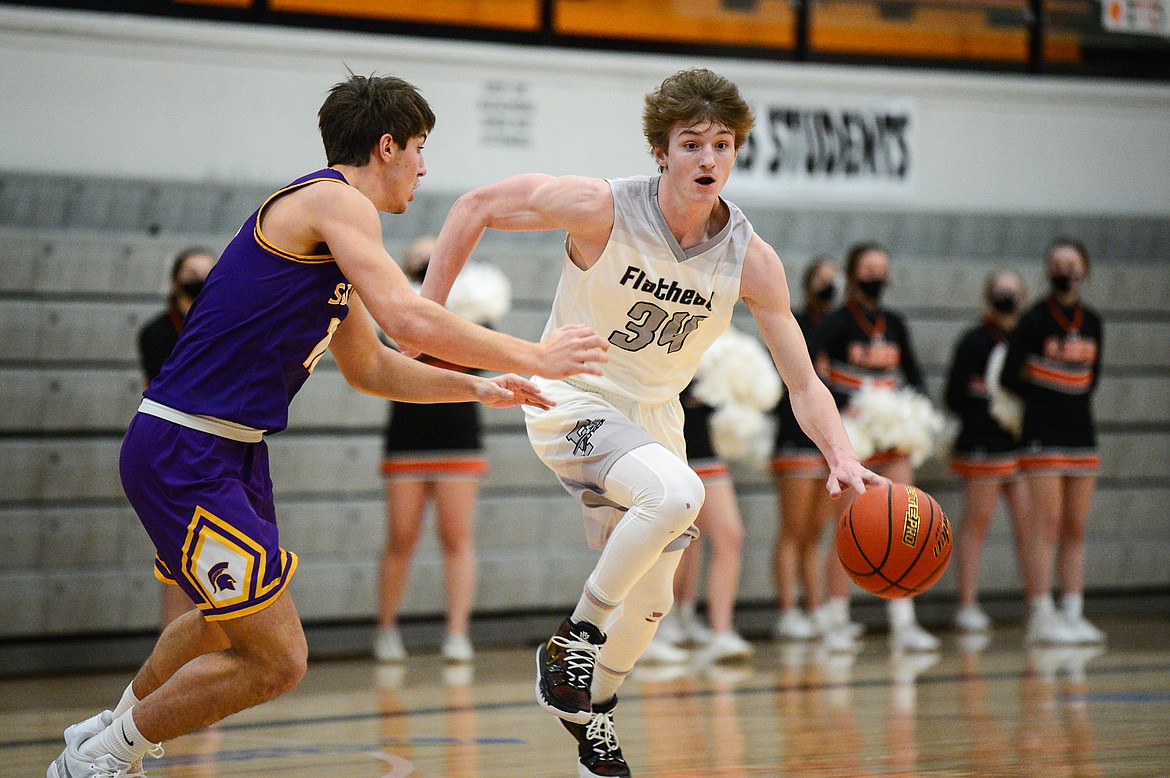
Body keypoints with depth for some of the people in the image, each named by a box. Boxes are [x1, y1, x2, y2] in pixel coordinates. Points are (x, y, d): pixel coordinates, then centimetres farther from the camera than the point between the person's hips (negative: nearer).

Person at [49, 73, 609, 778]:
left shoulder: (336, 232, 17)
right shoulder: (334, 199, -13)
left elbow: (370, 368, 28)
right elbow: (409, 320, -25)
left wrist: (477, 388, 20)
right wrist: (535, 358, -15)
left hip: (233, 452, 11)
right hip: (185, 451, -11)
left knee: (230, 626, 32)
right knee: (276, 661, -11)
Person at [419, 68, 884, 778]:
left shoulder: (752, 260, -12)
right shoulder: (602, 209, -22)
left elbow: (804, 382, -9)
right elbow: (478, 206, -10)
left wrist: (842, 459, -27)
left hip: (653, 420, 6)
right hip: (571, 402, -5)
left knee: (650, 600, 12)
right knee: (678, 491, -34)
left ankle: (593, 710, 41)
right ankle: (574, 637, -16)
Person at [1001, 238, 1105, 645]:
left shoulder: (1092, 322, 10)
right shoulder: (1035, 320, -6)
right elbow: (1010, 377, -6)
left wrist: (1075, 405, 5)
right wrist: (1045, 401, 0)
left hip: (1081, 433, 6)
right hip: (1043, 437, -6)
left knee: (1076, 531, 6)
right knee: (1048, 527, -8)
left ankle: (1073, 614, 10)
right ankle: (1041, 616, -8)